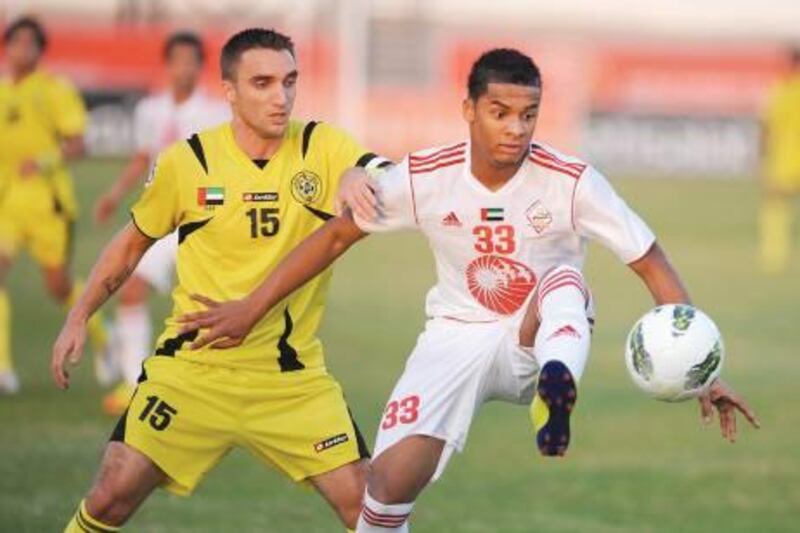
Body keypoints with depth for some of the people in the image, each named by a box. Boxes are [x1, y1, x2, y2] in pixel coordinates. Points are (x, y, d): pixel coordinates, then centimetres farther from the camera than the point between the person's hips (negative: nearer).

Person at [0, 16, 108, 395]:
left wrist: (45, 162, -26)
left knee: (59, 287, 4)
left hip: (46, 200, -3)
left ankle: (101, 338, 35)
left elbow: (76, 145, -9)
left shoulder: (55, 90, -4)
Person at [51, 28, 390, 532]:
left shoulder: (323, 147, -6)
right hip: (192, 367, 0)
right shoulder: (187, 160, -3)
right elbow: (133, 241, 12)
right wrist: (79, 318, 8)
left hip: (293, 375, 0)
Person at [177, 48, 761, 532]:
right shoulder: (424, 179, -12)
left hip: (538, 340, -2)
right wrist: (250, 310, 3)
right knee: (393, 477, -17)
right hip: (459, 336, 2)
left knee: (563, 283, -36)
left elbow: (653, 265, -14)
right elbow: (336, 236, 2)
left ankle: (557, 390, -63)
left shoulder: (571, 181, -17)